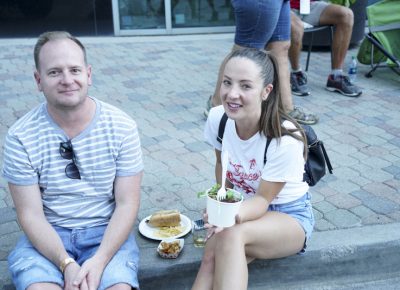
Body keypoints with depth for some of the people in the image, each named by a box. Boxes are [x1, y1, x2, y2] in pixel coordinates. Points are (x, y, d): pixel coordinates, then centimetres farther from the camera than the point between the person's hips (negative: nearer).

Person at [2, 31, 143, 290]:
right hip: (47, 236, 1)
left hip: (107, 232, 0)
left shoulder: (122, 128, -8)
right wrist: (66, 264, -21)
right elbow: (31, 214, -7)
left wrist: (100, 261, -20)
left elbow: (127, 204, -6)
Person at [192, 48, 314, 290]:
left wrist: (235, 213, -42)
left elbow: (263, 199, -21)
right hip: (241, 207, 4)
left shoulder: (285, 139, -28)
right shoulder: (217, 118, -13)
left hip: (289, 215, -4)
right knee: (212, 258, -28)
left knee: (231, 235, -36)